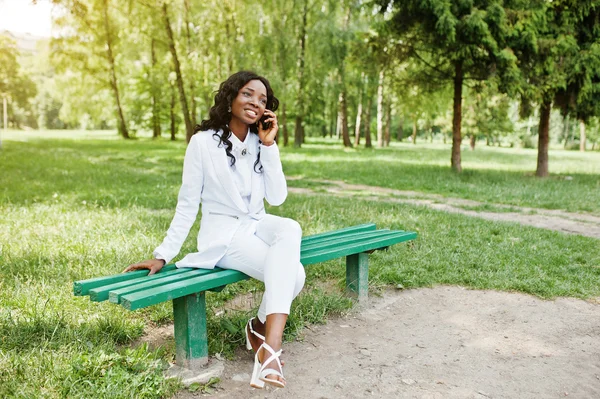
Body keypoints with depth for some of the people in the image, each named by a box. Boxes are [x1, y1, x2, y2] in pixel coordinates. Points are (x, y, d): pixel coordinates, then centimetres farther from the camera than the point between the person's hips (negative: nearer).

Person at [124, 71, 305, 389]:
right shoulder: (203, 142, -7)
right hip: (223, 233, -5)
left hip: (258, 225, 5)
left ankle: (262, 329, -19)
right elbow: (187, 204, -4)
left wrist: (269, 146, -7)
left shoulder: (262, 144, 8)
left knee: (290, 229, -32)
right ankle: (270, 348, -14)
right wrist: (163, 254, -6)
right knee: (292, 273, -29)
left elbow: (277, 198, -2)